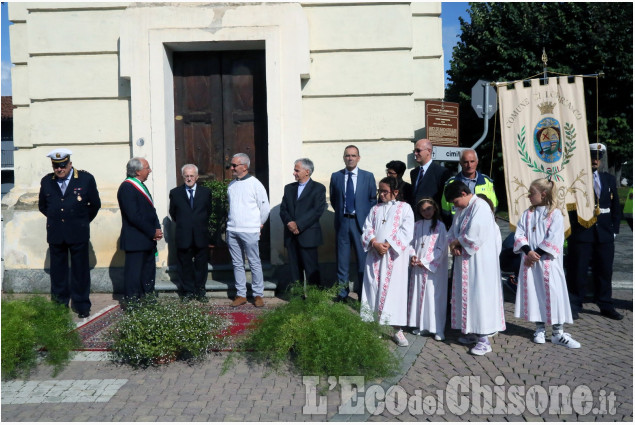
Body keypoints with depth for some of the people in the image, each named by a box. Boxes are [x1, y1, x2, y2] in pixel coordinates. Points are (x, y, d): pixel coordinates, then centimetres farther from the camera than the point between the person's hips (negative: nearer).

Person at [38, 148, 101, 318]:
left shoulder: (86, 178, -3)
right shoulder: (46, 181, 5)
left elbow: (95, 204, 5)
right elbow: (42, 205, 20)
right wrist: (55, 219, 15)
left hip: (78, 234, -2)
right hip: (55, 234, 3)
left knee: (80, 271, 4)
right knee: (58, 272, 8)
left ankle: (81, 306, 14)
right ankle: (59, 304, 21)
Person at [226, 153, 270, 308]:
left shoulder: (255, 184, -5)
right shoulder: (231, 185, 13)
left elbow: (265, 207, -2)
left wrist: (259, 224, 4)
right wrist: (231, 221, 15)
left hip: (249, 231, -6)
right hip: (232, 230, 6)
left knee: (254, 263, 0)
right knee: (237, 264, 10)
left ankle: (258, 295, 9)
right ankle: (241, 294, 18)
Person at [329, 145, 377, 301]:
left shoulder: (368, 176, 3)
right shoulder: (336, 176, 6)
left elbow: (373, 199, 6)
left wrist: (367, 217, 1)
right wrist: (340, 212, 8)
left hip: (361, 222, -1)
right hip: (342, 222, 1)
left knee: (363, 257, 2)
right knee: (342, 258, 7)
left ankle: (363, 291, 13)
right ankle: (342, 291, 18)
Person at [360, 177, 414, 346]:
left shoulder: (404, 208, 6)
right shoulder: (375, 209, 17)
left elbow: (406, 231, -5)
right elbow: (367, 229, 8)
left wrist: (388, 244, -15)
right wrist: (375, 243, -11)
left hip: (394, 256, -4)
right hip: (375, 256, 4)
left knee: (395, 290, -5)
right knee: (374, 288, 3)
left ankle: (397, 329, 1)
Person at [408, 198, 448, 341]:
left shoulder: (440, 226, -4)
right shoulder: (417, 225, 8)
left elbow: (441, 248, -7)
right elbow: (411, 243, 10)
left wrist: (425, 261, -12)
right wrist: (413, 255, -9)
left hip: (434, 267, -4)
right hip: (417, 267, 4)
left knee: (435, 297, -3)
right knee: (419, 294, 9)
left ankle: (438, 329, 4)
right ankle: (421, 325, 20)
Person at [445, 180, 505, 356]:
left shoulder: (480, 207, -15)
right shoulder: (461, 209, 13)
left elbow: (473, 236, -23)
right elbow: (453, 231, 15)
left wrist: (456, 242, -7)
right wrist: (453, 245, -6)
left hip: (479, 260, -9)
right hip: (464, 259, 9)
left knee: (480, 294, -5)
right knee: (467, 295, 12)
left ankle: (484, 339, 1)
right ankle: (473, 333, 24)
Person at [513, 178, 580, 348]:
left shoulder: (555, 213, -3)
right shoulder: (527, 214, 10)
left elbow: (553, 239, -12)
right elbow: (519, 234, 2)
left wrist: (537, 254, -15)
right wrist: (528, 251, -14)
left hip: (548, 262, -4)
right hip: (530, 261, 4)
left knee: (554, 294, -4)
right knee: (534, 293, 6)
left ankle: (558, 333, 4)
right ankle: (539, 329, 19)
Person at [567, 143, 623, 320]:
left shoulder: (609, 179, 12)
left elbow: (615, 206, 14)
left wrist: (614, 229, 9)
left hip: (604, 233, 5)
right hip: (581, 233, -5)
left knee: (604, 271, 11)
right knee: (578, 271, 2)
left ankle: (606, 306, 23)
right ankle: (574, 305, 12)